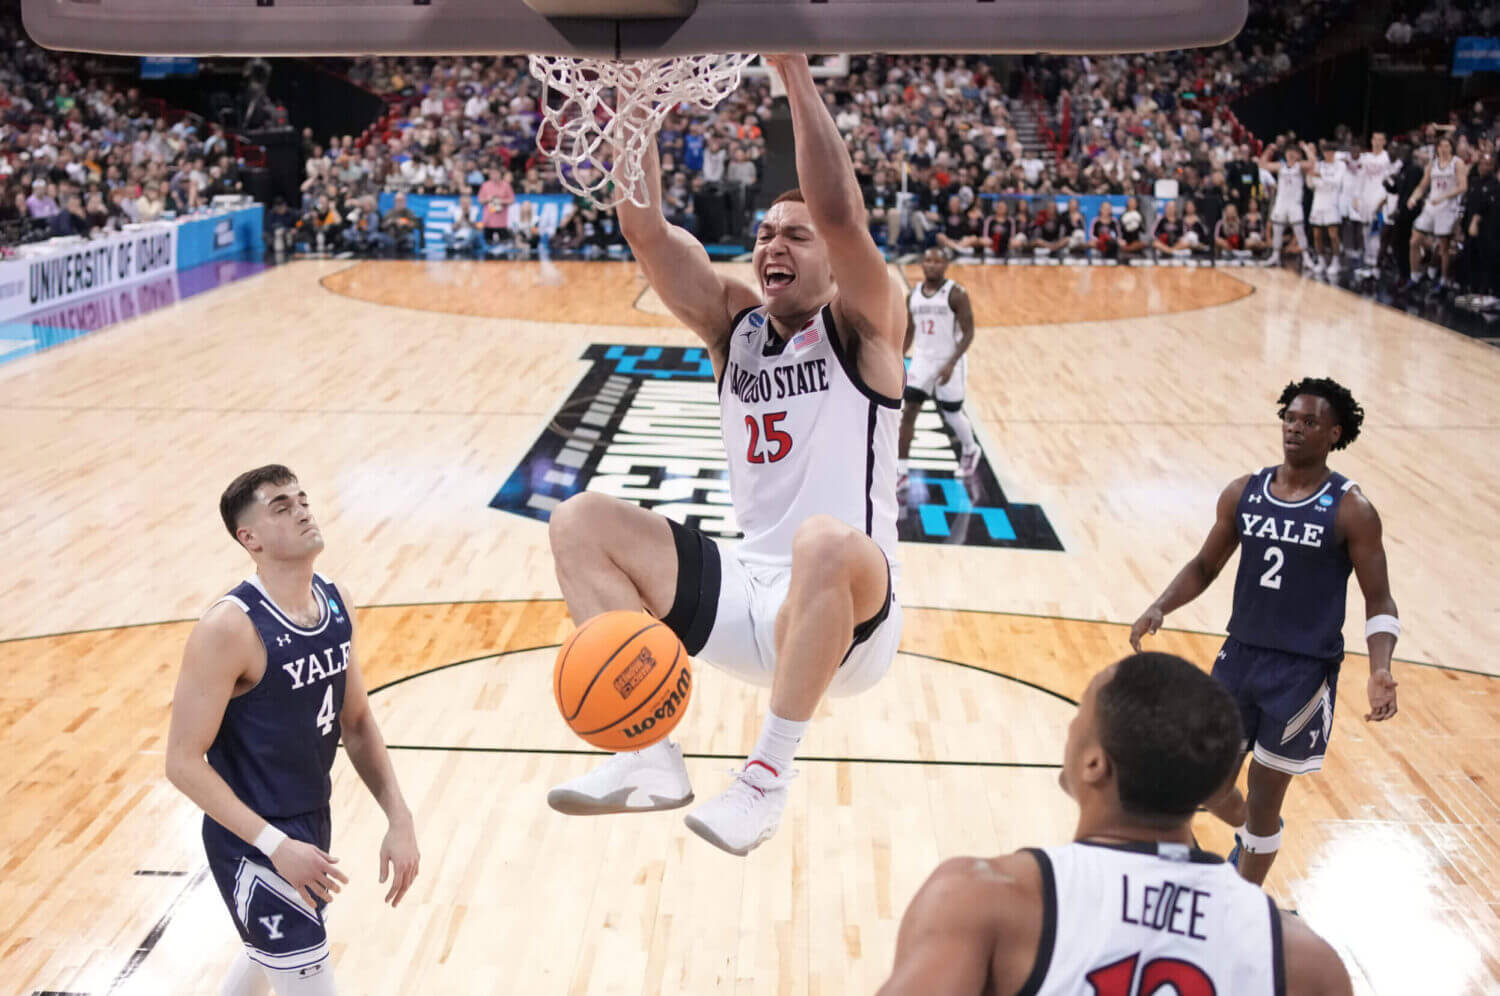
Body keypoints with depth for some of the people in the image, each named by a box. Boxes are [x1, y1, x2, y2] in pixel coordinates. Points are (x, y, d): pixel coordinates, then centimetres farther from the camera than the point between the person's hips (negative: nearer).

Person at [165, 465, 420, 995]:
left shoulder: (338, 602, -1)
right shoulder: (229, 628, -24)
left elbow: (356, 721, 8)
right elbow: (184, 762, -21)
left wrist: (399, 819, 0)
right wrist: (275, 845, -26)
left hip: (313, 822, 8)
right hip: (253, 841, -8)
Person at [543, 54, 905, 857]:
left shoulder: (861, 327, -3)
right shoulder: (733, 323, 10)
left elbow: (839, 213, -23)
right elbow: (644, 229, -3)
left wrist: (793, 71, -23)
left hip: (846, 612, -6)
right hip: (747, 596, 6)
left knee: (827, 542, -40)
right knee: (581, 522, -6)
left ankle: (768, 773, -24)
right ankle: (650, 754, -13)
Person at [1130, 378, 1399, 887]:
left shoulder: (1351, 510, -11)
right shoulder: (1243, 493, 1)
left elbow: (1379, 602, -7)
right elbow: (1205, 566, 11)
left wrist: (1380, 670, -24)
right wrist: (1159, 608, -6)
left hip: (1305, 671, -4)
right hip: (1240, 654, 4)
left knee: (1264, 801, 5)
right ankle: (1252, 835, 46)